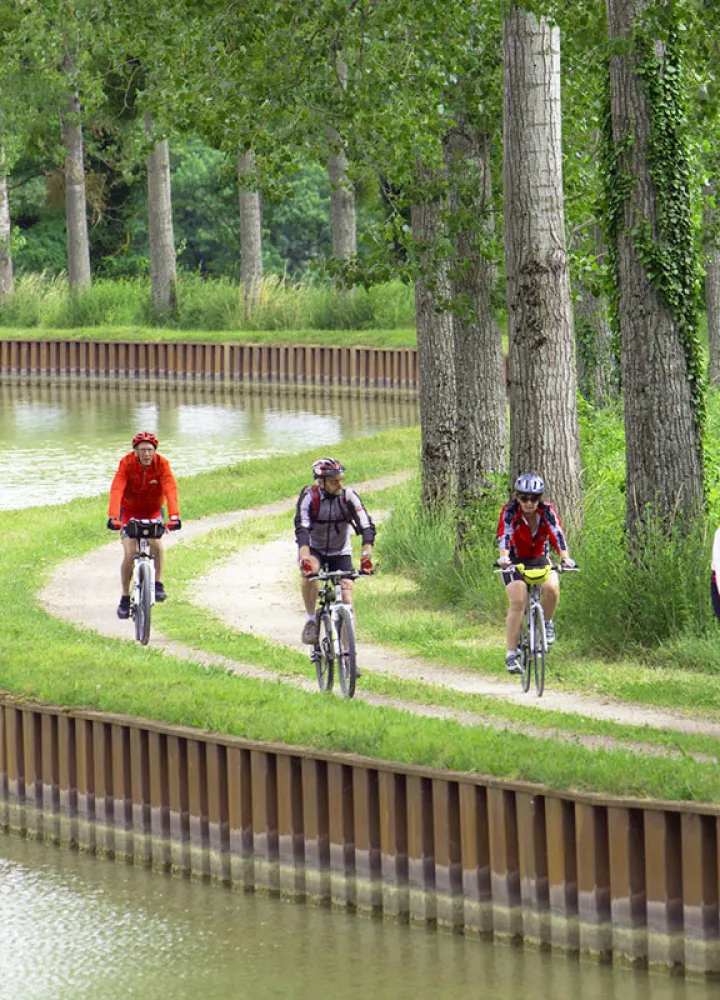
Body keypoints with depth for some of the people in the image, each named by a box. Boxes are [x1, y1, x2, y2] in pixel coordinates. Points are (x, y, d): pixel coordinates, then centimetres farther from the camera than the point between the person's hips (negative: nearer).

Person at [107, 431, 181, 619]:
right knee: (129, 553, -14)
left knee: (156, 541, -29)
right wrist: (112, 517, -50)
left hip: (153, 512, 0)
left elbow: (171, 490, -32)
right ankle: (125, 598, -1)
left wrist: (174, 516, -48)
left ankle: (158, 583, -13)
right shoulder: (127, 464, -23)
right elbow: (116, 490, -34)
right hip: (130, 512, 0)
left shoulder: (162, 464, -20)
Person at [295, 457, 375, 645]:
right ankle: (311, 621, -18)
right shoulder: (309, 497, -22)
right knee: (309, 572, -32)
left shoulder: (349, 496, -19)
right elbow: (302, 529, -34)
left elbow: (366, 526, -26)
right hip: (315, 549, -2)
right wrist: (305, 559, -50)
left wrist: (366, 555, -42)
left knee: (347, 588, -14)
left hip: (340, 552, 2)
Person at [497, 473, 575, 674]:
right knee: (518, 602, -22)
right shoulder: (509, 512, -19)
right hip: (515, 562, -2)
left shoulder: (547, 512, -15)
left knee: (551, 588, -29)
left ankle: (547, 623, 0)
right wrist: (503, 558, -51)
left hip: (540, 559, 2)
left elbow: (557, 535, -27)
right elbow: (504, 537, -32)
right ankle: (511, 654, -20)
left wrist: (565, 558, -45)